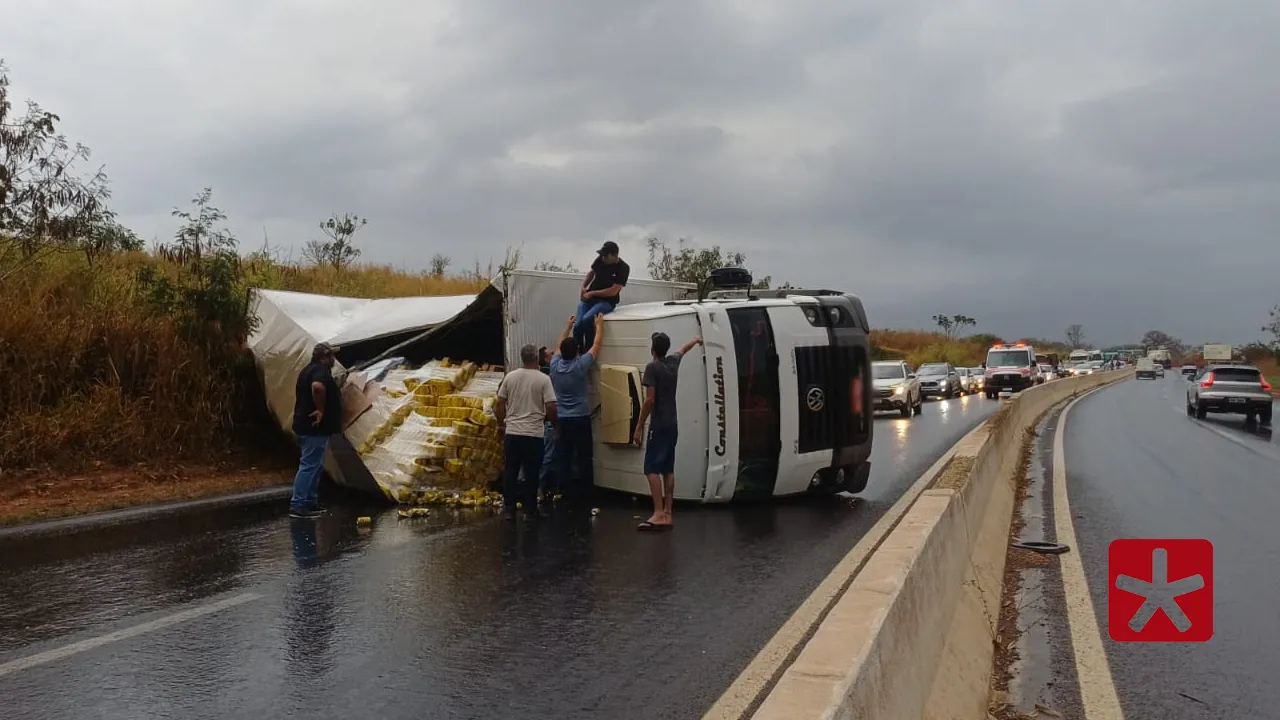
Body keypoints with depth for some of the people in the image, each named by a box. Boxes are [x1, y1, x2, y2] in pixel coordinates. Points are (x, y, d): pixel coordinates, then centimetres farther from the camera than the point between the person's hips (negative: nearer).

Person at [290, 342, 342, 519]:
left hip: (306, 426, 11)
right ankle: (297, 506, -8)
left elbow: (301, 394, 32)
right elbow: (317, 386, -37)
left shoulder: (309, 370, 18)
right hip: (315, 428, -11)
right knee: (309, 465, -9)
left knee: (316, 466, 16)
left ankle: (311, 503, 22)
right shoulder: (321, 371, -14)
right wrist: (321, 409, -26)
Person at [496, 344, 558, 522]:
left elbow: (500, 404, 7)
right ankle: (530, 511, 9)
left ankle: (509, 509, 13)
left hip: (511, 432, 3)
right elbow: (551, 407, -10)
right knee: (531, 473, 4)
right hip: (533, 434, -3)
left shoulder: (510, 377, 3)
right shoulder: (543, 379, -7)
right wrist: (555, 424, 7)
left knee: (510, 471, 10)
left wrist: (501, 423, 21)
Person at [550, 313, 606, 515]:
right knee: (584, 461, 2)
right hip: (580, 420, -4)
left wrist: (568, 326, 32)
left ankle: (568, 499, 3)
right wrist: (599, 325, 15)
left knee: (563, 461, 3)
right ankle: (584, 501, 3)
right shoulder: (580, 365, -11)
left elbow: (560, 345, 20)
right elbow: (597, 345, 0)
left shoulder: (555, 365, 0)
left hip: (561, 421, 4)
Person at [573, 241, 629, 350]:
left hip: (606, 301, -5)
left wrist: (592, 293, -13)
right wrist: (583, 286, 6)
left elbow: (613, 291, -17)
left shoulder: (623, 268, -12)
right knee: (577, 325, -19)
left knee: (587, 319, -33)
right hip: (589, 297, 5)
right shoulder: (600, 259, 3)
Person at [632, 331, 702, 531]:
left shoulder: (652, 367, -12)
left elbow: (650, 400, -17)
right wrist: (696, 340, 54)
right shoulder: (673, 361, 9)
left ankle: (659, 514, -18)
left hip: (659, 426, -8)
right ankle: (667, 514, 11)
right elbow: (683, 350, 33)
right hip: (672, 426, 8)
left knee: (652, 469, -11)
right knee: (668, 469, 11)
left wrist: (639, 426, -13)